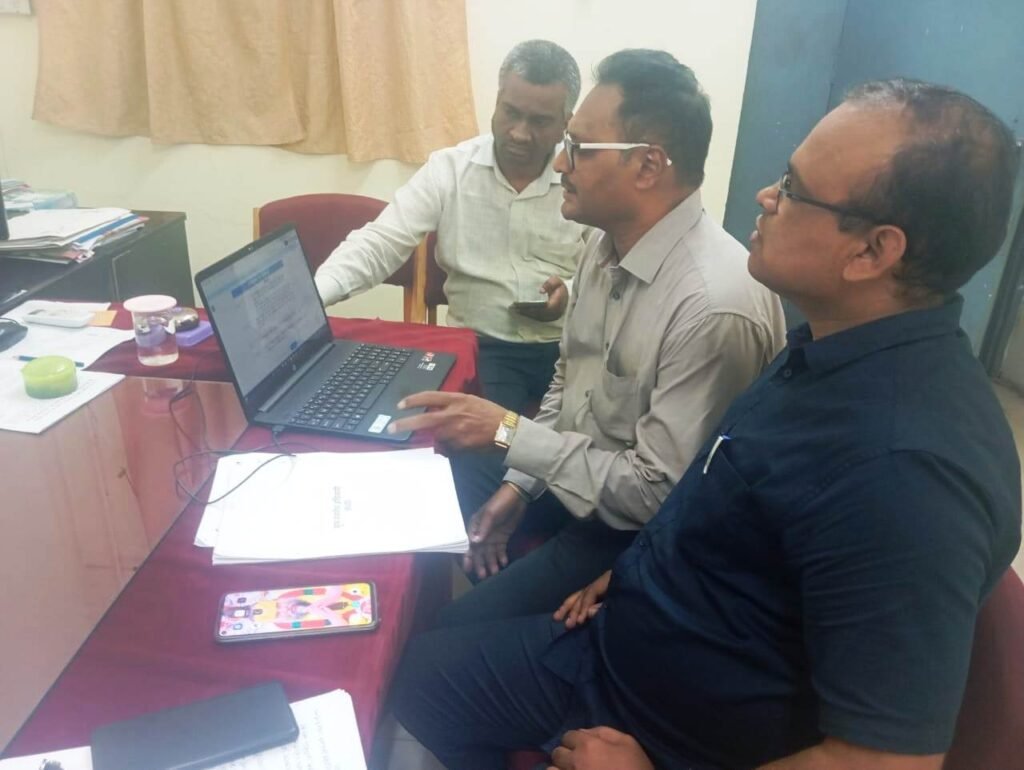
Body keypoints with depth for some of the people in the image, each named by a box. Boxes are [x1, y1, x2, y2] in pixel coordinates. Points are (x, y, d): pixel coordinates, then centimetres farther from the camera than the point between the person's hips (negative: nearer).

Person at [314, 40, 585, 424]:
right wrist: (309, 297, -24)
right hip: (481, 345, -1)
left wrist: (574, 295, -16)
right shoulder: (448, 169, -2)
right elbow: (380, 243, -8)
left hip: (570, 347, 1)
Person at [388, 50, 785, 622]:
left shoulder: (715, 306, -31)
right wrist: (518, 485, 0)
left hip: (634, 531, -8)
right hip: (567, 474, 8)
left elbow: (659, 494, -27)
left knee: (459, 632, -14)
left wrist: (510, 432, -23)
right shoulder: (609, 244, -2)